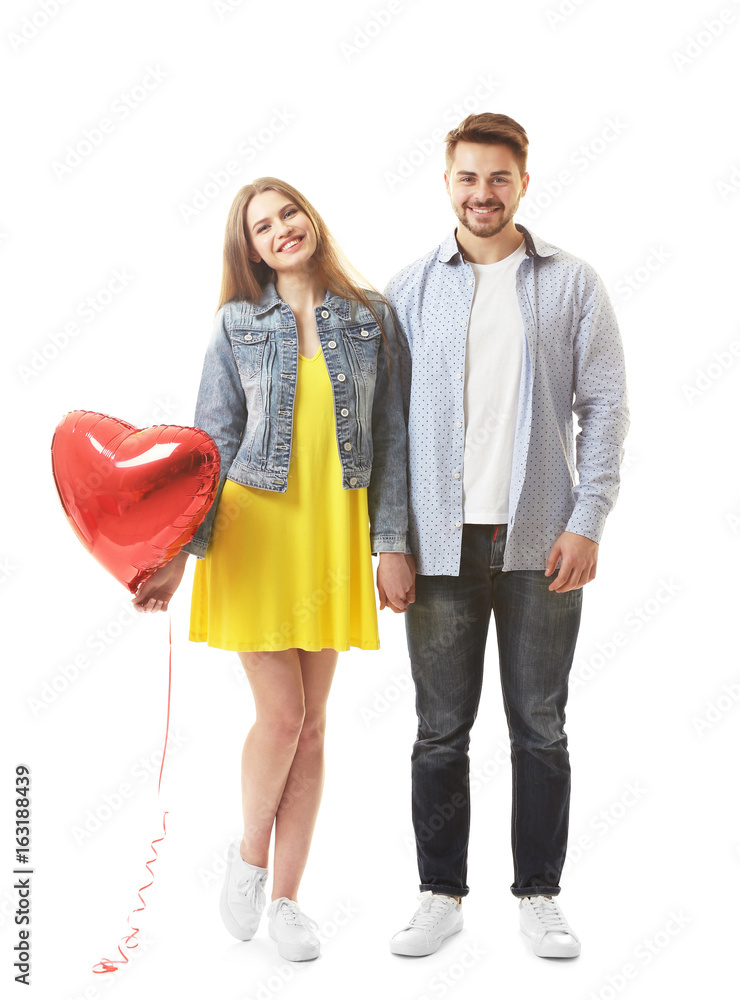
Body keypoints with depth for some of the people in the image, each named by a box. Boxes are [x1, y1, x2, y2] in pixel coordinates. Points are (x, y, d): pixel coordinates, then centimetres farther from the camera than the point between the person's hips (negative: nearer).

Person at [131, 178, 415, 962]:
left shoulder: (370, 318, 5)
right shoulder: (237, 324, 2)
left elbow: (390, 434, 6)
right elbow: (212, 444, 2)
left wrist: (393, 543, 0)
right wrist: (180, 550, -5)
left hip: (336, 531, 2)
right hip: (255, 526, -2)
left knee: (312, 723, 7)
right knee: (281, 712, -5)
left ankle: (285, 897, 21)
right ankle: (249, 854, 25)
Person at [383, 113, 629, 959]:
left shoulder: (573, 283, 5)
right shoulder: (408, 289, 6)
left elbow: (605, 405, 2)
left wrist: (586, 523, -7)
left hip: (541, 540, 0)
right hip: (440, 542, 1)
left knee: (540, 728, 8)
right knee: (441, 729, 7)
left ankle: (539, 895, 22)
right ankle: (441, 894, 22)